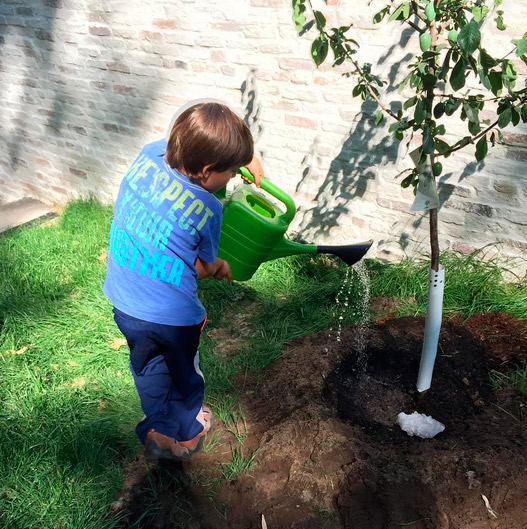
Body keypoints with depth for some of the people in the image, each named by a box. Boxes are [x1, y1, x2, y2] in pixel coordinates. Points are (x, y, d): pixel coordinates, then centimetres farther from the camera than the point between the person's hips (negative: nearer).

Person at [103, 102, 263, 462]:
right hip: (171, 315, -5)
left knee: (149, 368, 28)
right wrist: (219, 267, 15)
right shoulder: (208, 210, -22)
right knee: (184, 374, 24)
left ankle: (158, 429, 46)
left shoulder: (151, 152, -10)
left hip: (122, 300, 5)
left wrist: (246, 153, 9)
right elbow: (201, 267, -7)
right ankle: (185, 434, 46)